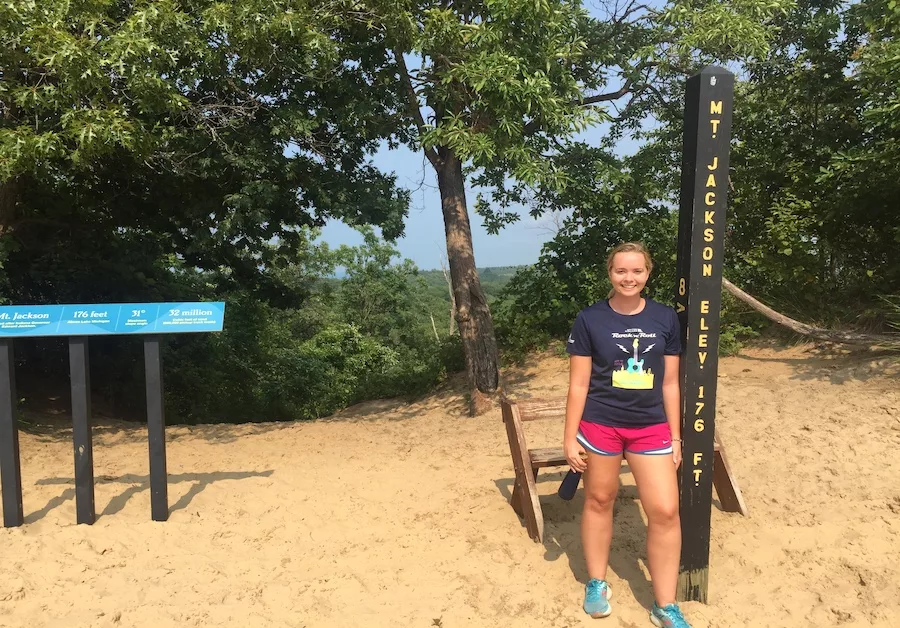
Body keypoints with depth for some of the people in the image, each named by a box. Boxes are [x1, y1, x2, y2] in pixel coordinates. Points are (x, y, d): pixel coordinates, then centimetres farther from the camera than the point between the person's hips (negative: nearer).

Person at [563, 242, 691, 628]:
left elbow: (669, 384, 6)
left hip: (651, 428, 2)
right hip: (600, 426, -2)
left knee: (665, 511, -2)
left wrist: (675, 437, 7)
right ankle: (596, 583, 32)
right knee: (599, 501, 12)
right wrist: (570, 438, -5)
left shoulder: (665, 318, 1)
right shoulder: (590, 319, -6)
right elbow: (578, 385, -4)